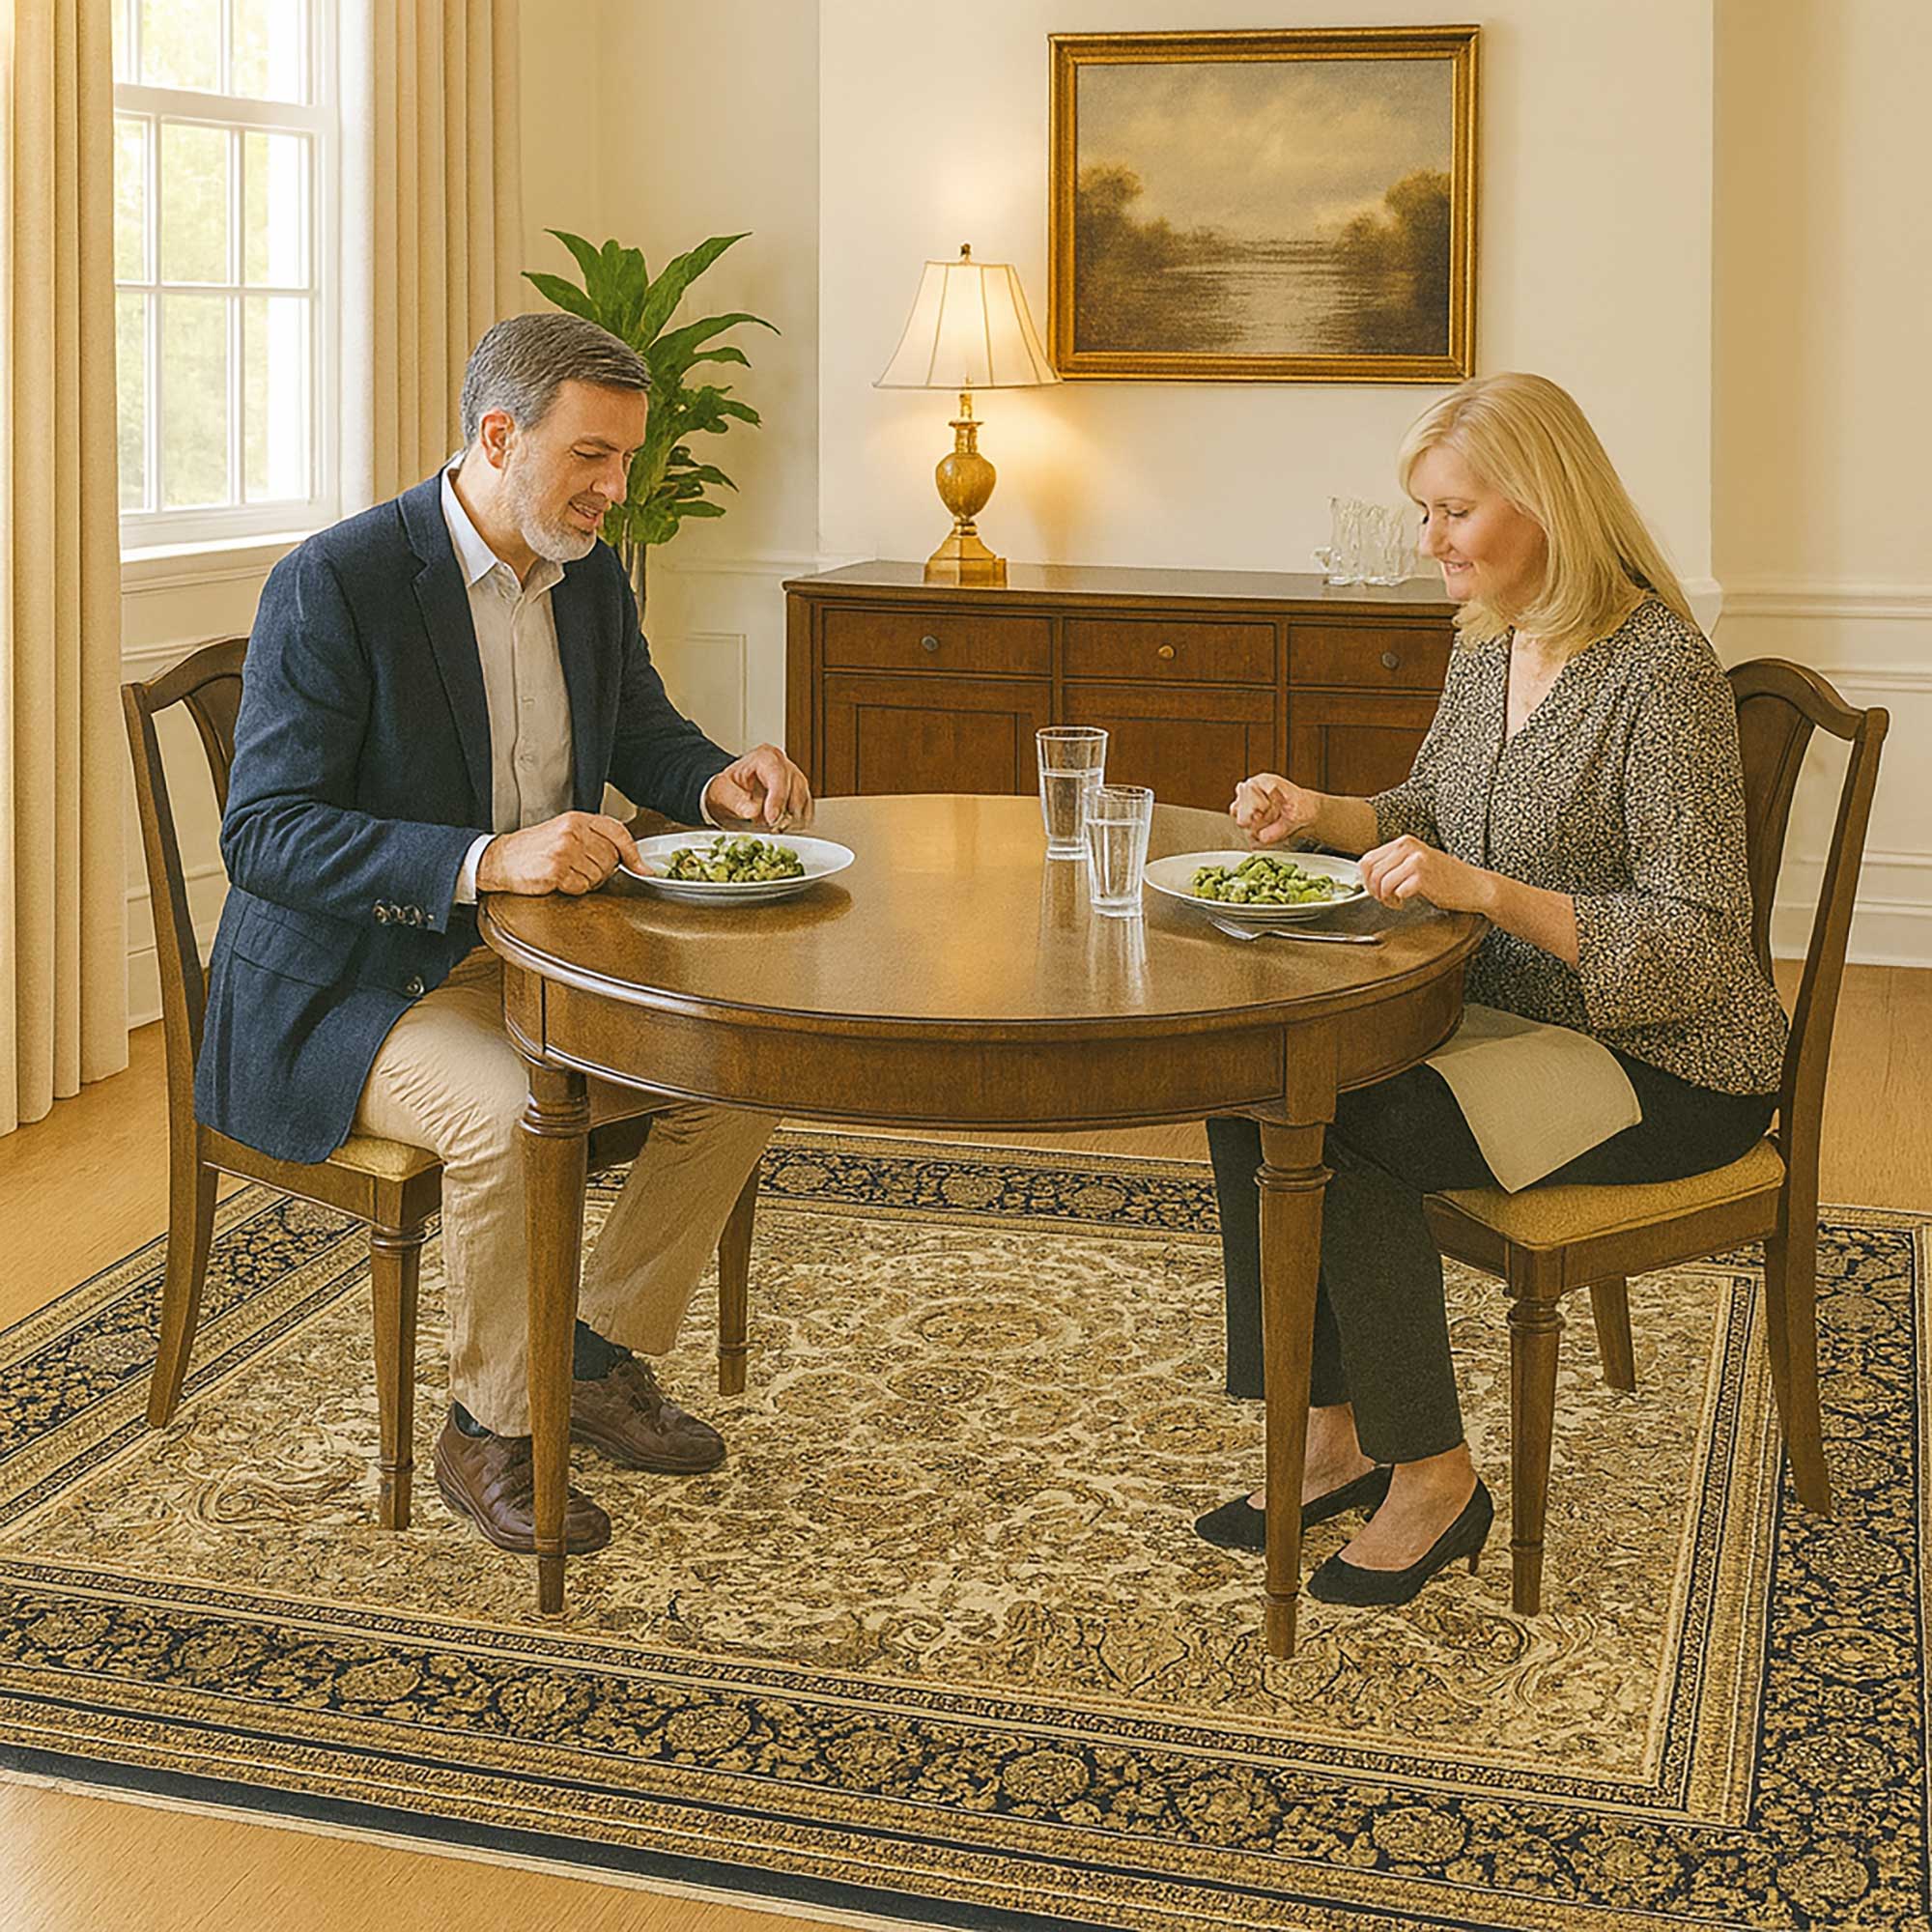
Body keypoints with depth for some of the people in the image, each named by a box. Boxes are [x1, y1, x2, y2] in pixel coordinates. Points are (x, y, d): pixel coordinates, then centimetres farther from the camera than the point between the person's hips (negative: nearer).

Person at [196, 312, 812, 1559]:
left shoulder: (591, 576, 4)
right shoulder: (336, 583, -19)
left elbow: (643, 735, 21)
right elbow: (262, 836, -25)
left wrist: (717, 781, -5)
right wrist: (486, 859, -38)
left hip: (538, 955, 7)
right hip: (355, 980, -7)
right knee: (510, 1115, -34)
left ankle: (606, 1356, 9)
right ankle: (490, 1432, -10)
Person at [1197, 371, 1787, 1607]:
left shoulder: (1660, 669, -20)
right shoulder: (1490, 645, 6)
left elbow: (1699, 945, -23)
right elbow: (1427, 812, 22)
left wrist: (1484, 890, -33)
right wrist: (1318, 814, 0)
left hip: (1669, 1069, -8)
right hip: (1519, 1020, 8)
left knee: (1346, 1132, -24)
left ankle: (1433, 1476, -6)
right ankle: (1336, 1433, 2)